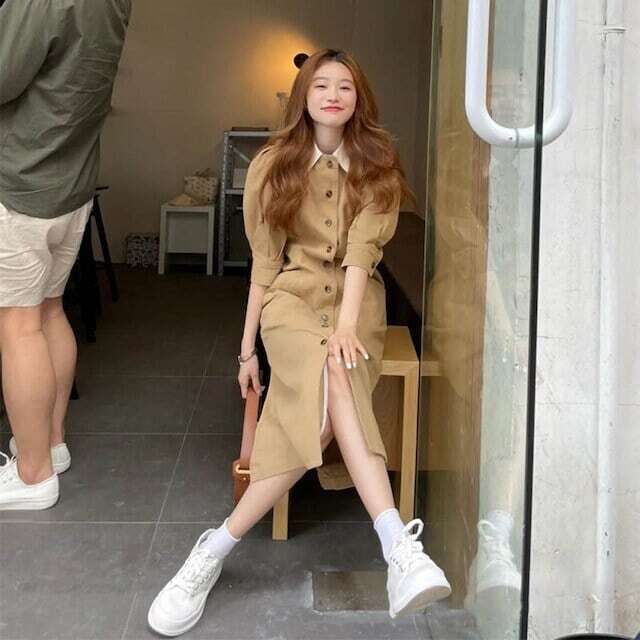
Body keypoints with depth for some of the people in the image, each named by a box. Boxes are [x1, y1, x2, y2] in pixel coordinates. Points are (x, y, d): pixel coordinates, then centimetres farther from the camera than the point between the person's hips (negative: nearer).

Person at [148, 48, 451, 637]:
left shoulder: (377, 167, 3)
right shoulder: (274, 165, 6)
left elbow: (361, 249, -11)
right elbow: (265, 261, 7)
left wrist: (347, 324, -27)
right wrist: (247, 347, 5)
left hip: (356, 302, 1)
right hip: (292, 296, -1)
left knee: (322, 404, -32)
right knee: (332, 379, -35)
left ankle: (216, 550, -31)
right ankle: (399, 548, -46)